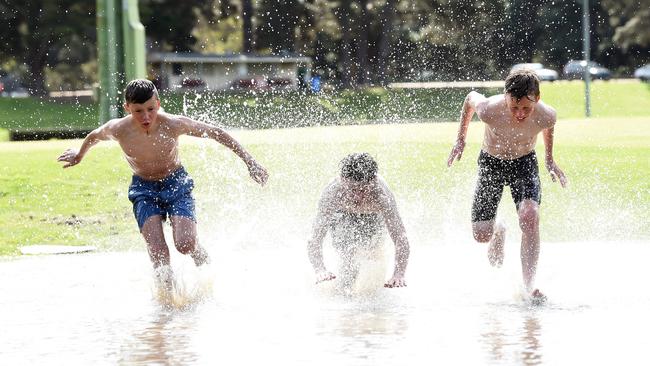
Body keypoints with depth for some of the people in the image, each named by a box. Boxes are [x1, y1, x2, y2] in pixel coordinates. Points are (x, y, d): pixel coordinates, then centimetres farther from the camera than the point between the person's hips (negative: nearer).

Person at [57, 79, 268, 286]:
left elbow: (216, 133, -11)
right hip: (144, 190, 1)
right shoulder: (118, 129, -20)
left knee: (185, 244, -20)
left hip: (176, 184, -1)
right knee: (157, 251, -18)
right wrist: (78, 156, 25)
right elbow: (94, 136, 6)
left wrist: (249, 162, -10)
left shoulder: (173, 124, -24)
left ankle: (207, 268, 12)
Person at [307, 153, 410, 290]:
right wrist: (320, 270, -53)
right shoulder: (332, 194, -41)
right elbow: (314, 240, -38)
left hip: (372, 217, 1)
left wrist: (398, 274, -52)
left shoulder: (381, 196, -43)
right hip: (341, 216, -1)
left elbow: (401, 240, -39)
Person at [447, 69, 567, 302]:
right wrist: (461, 139, 3)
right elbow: (470, 98, -7)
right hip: (491, 163, 0)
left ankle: (529, 285, -23)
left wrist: (549, 159, 10)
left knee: (530, 216, -26)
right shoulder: (489, 110, -32)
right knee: (481, 234, -3)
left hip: (524, 163, 0)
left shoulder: (546, 116, -28)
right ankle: (498, 233, 37)